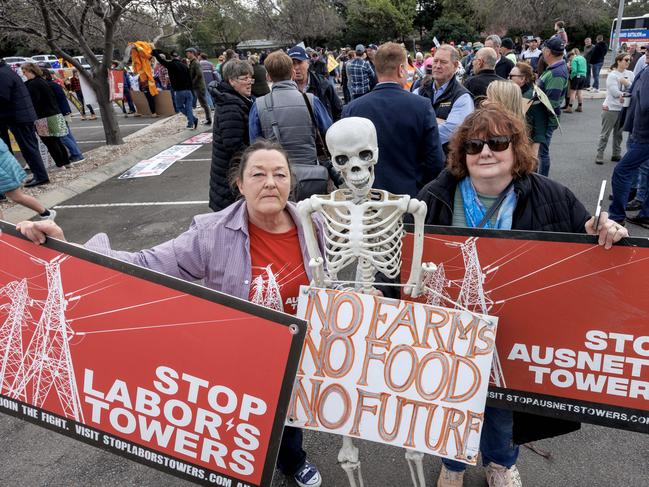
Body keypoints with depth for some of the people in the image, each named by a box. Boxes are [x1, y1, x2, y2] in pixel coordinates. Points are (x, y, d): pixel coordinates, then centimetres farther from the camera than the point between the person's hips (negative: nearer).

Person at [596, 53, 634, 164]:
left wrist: (627, 83, -15)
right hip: (611, 108, -6)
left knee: (618, 133, 12)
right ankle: (599, 154, 6)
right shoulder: (612, 75, -9)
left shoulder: (630, 74, 7)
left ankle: (616, 154, 20)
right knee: (605, 133, -1)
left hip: (624, 108, 6)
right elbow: (615, 92, -17)